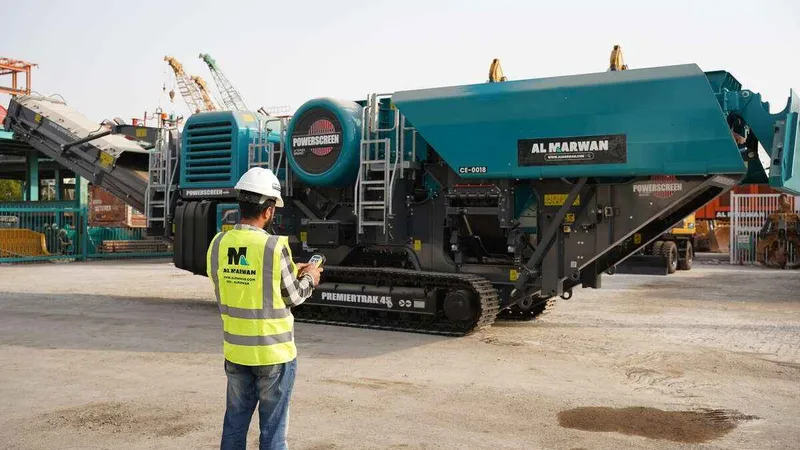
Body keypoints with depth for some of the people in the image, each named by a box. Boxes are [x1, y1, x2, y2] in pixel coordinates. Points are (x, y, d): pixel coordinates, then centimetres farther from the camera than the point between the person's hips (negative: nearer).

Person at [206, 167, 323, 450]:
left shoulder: (218, 244, -3)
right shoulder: (275, 247, -19)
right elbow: (293, 297, -8)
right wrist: (309, 280, 14)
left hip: (236, 351, 5)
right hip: (273, 352, -5)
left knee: (235, 422, 18)